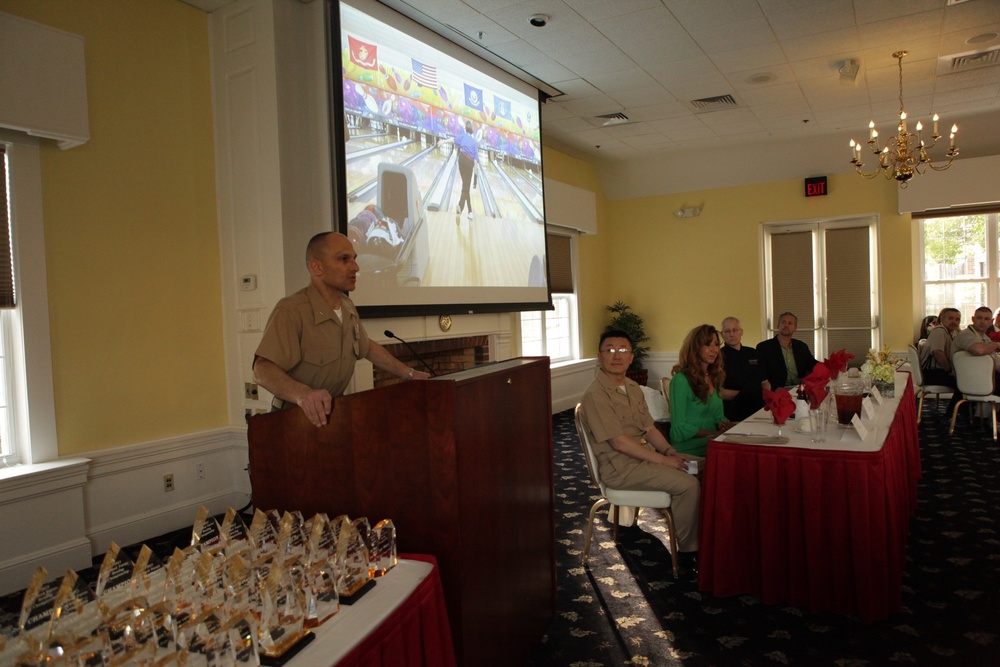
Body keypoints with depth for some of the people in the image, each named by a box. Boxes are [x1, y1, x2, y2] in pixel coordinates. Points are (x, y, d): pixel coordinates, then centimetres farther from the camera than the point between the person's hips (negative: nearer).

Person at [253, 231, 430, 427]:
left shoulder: (347, 307, 6)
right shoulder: (290, 311, -19)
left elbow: (367, 347, 20)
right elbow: (263, 369, -26)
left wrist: (409, 374, 16)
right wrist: (302, 393, -43)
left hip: (334, 412, 6)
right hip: (295, 418, -6)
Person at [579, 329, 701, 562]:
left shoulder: (633, 387, 12)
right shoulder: (596, 395, -17)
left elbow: (649, 428, 13)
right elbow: (619, 442, -21)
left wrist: (671, 452, -5)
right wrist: (663, 460, -18)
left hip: (645, 455, 9)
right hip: (620, 467, -9)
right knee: (688, 484, -19)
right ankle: (688, 549, 0)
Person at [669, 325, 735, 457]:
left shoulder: (715, 377, 13)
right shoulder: (681, 380, -11)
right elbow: (679, 429, -12)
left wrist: (724, 425, -4)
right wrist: (715, 433, -17)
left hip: (712, 445, 8)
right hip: (690, 450, -8)